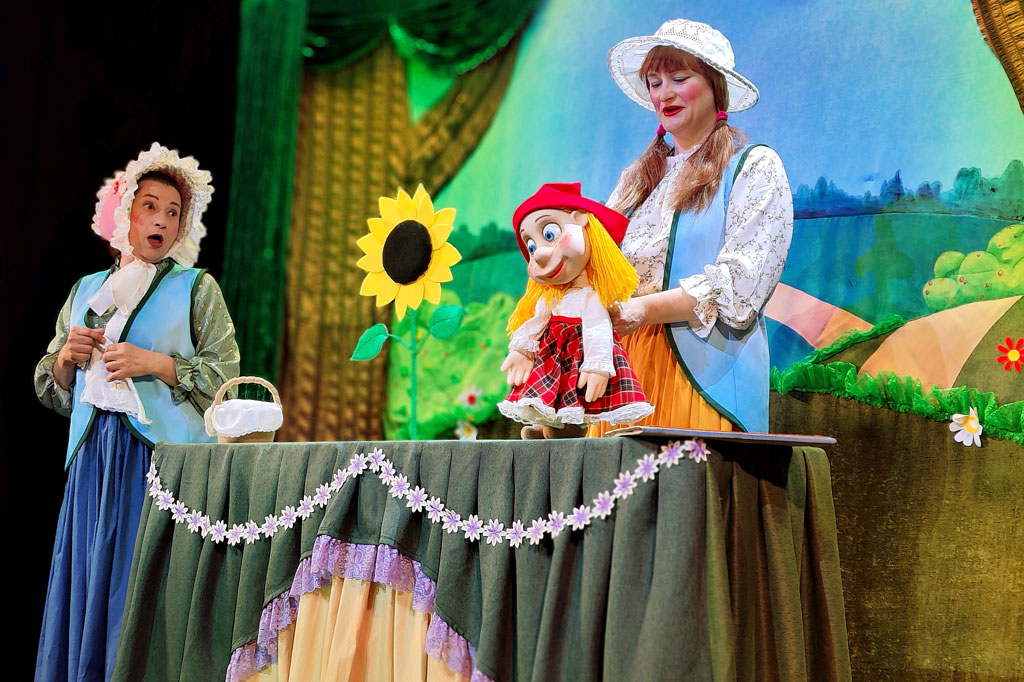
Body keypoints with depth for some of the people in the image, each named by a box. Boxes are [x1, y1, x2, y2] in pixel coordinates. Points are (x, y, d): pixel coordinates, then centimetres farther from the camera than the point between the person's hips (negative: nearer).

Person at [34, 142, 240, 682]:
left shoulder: (195, 288, 5)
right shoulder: (86, 290, 18)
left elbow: (225, 376, -4)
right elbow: (52, 390, 20)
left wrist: (157, 363, -13)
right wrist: (67, 358, 0)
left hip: (164, 455, -4)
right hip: (94, 457, 4)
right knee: (87, 582, 3)